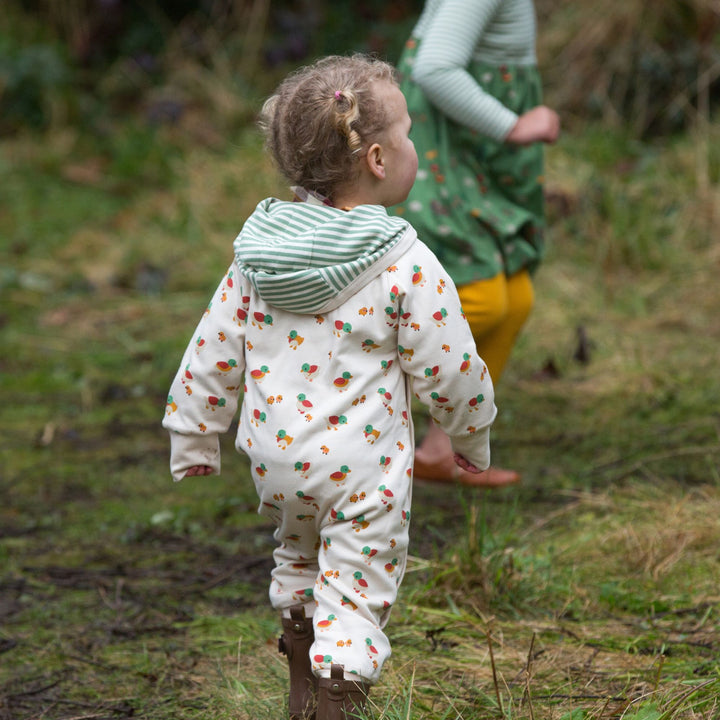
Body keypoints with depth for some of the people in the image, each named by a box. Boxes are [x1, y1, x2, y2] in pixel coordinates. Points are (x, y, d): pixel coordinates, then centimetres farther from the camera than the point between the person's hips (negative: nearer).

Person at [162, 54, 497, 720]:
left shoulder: (258, 250, -4)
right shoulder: (407, 266, -18)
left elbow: (215, 353, 2)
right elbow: (450, 371, -11)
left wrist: (194, 436, 15)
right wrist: (472, 435, 7)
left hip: (273, 452, 6)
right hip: (361, 468, -6)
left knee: (300, 555, 28)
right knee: (356, 591, 5)